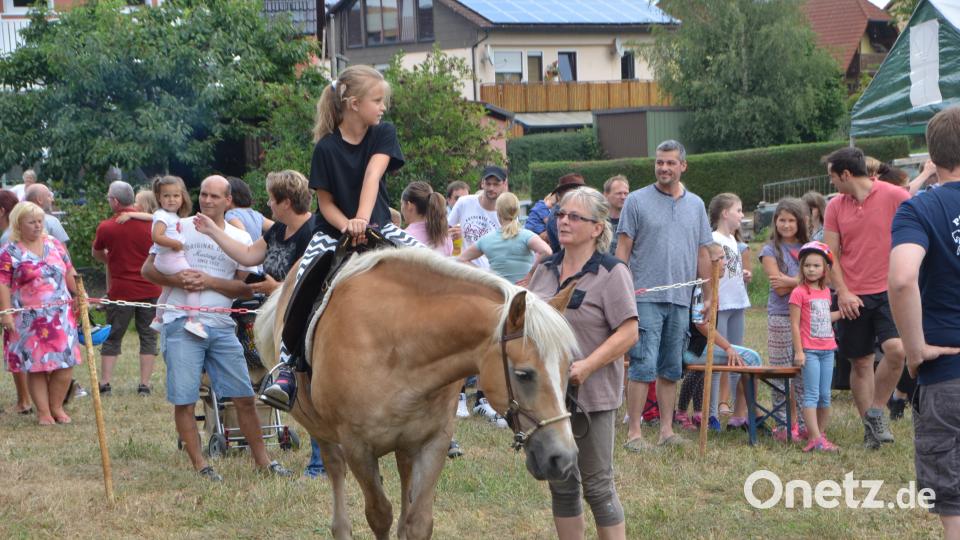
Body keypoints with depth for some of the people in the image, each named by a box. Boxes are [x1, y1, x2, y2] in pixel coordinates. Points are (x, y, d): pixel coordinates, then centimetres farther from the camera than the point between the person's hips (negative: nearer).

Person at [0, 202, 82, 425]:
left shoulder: (54, 244, 12)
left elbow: (69, 273, 19)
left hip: (61, 314, 4)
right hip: (29, 319, -4)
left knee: (65, 363, -1)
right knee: (36, 366, -1)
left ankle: (57, 407, 13)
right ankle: (43, 411, 8)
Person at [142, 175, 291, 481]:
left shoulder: (240, 239, 10)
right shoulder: (179, 229, 5)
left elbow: (245, 287, 3)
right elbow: (148, 269, 4)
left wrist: (209, 281, -11)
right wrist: (176, 279, -14)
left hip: (221, 326, 2)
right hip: (182, 324, -2)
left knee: (244, 397, 3)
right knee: (184, 401, -6)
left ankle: (261, 459, 14)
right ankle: (199, 465, 3)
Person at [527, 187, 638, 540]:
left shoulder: (611, 273, -9)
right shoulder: (545, 270, 10)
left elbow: (628, 333, -15)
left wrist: (586, 367, -25)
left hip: (591, 395, -6)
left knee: (597, 487, 0)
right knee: (561, 485, 13)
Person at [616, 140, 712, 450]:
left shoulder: (695, 205, 14)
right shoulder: (637, 201, 1)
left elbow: (703, 253, 17)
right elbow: (623, 249, -2)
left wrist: (709, 296, 13)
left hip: (681, 299, 4)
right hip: (645, 297, -4)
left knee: (671, 369, 9)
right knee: (643, 366, -8)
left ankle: (666, 430, 14)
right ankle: (634, 432, -6)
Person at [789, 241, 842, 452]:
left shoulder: (825, 292, 12)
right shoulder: (799, 292, -8)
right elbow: (795, 324, -9)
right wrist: (799, 351, -13)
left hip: (827, 349, 6)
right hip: (809, 350, -6)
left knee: (825, 395, 8)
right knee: (812, 394, -8)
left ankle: (821, 433, 16)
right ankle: (815, 438, -11)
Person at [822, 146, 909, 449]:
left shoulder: (895, 197, -5)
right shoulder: (836, 207, 5)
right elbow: (830, 254, 6)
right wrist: (843, 292, -5)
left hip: (889, 290, -3)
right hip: (853, 297, 3)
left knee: (896, 348, -22)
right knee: (860, 362, 6)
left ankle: (876, 412, -3)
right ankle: (869, 426, 18)